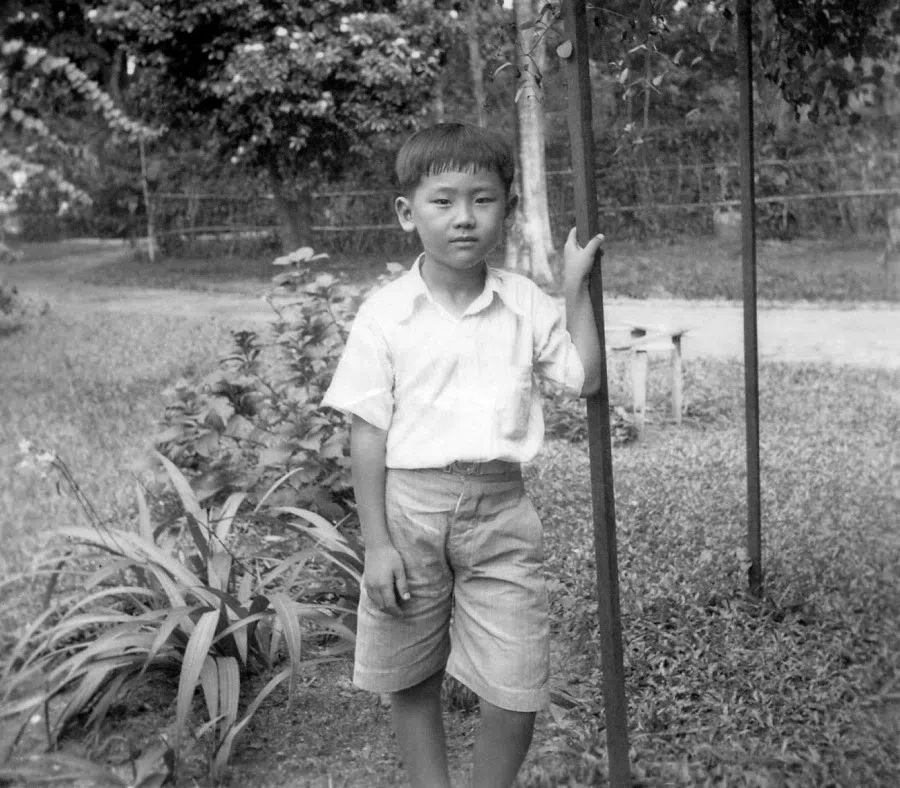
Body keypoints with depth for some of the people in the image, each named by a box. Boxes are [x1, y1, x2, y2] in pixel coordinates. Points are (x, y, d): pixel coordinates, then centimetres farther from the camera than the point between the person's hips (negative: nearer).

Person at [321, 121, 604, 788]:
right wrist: (376, 543, -7)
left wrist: (577, 287, 2)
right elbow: (368, 433, -4)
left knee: (516, 690, 1)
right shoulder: (385, 314, -4)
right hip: (413, 502, -1)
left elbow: (585, 379, 6)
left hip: (501, 507, 1)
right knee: (412, 679, 12)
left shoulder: (526, 303, 4)